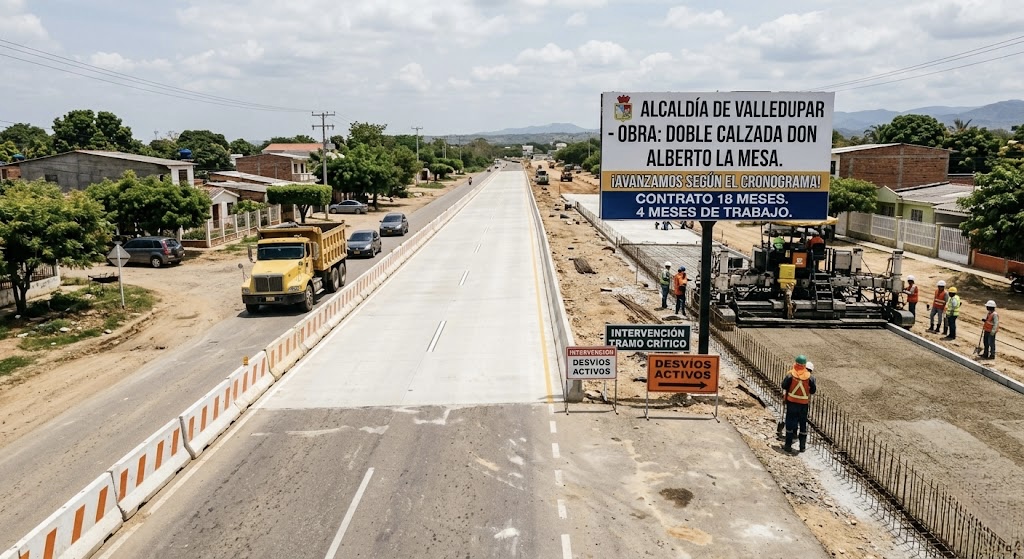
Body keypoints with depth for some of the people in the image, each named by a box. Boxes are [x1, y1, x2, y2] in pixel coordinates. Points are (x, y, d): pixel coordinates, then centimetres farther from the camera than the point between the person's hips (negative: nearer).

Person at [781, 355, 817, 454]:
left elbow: (784, 386, -5)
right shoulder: (810, 377, -10)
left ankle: (788, 445, 10)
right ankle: (802, 446, 21)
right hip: (804, 404, 1)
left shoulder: (790, 375, -14)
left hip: (791, 401, -1)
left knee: (790, 422, 9)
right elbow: (813, 390, -1)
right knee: (803, 424, 14)